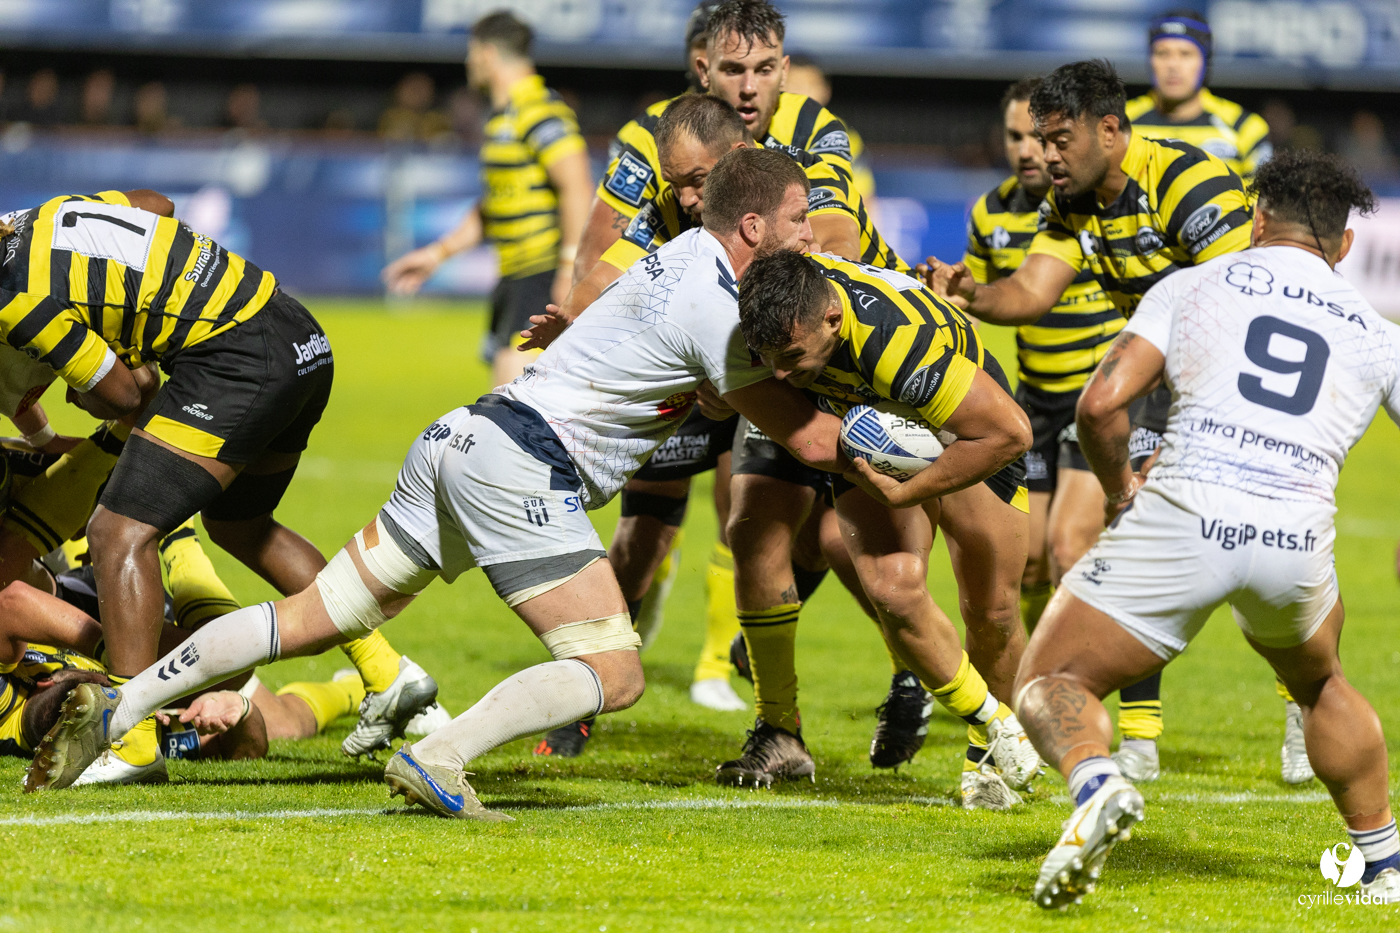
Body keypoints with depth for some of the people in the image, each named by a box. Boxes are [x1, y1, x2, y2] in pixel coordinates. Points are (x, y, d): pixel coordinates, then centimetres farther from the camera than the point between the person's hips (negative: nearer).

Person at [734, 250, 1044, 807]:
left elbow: (1010, 431, -38)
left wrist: (905, 493, -34)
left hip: (970, 429, -4)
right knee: (892, 588, -18)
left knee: (991, 615, -1)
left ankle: (991, 756, 27)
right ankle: (992, 726, 4)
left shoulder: (900, 339, -44)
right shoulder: (782, 301, -27)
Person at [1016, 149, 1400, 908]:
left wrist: (1119, 489, 21)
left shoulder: (1192, 286, 13)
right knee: (1318, 682, 35)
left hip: (1182, 518, -3)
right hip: (1297, 545, 3)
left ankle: (1094, 783, -26)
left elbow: (1102, 403, 3)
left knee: (1051, 682, 8)